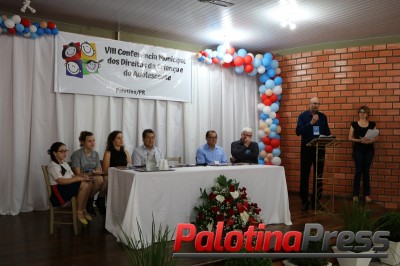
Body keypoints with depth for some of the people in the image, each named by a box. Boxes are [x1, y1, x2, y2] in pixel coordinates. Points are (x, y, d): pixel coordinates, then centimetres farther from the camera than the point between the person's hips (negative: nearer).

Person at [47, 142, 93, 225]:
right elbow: (61, 181, -23)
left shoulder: (65, 164, 21)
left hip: (68, 187, 9)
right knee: (84, 185, -26)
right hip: (58, 190, -9)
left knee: (89, 183, -14)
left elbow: (73, 176, 13)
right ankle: (79, 212, -14)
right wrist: (79, 179, -25)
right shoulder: (53, 166, -10)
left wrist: (82, 176, -9)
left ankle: (83, 209, -4)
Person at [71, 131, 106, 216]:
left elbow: (99, 170, 6)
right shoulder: (77, 154, -9)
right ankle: (89, 201, -10)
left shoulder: (95, 153, 10)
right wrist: (92, 174, -28)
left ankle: (100, 201, -6)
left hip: (94, 178, 5)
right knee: (99, 179, -35)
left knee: (107, 178, -28)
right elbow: (78, 174, -14)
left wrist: (97, 172, -19)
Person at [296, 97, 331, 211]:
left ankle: (316, 200, 16)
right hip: (306, 148, -3)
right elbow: (298, 131, -14)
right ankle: (304, 201, 11)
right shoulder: (303, 116, -2)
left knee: (318, 175, 7)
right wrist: (311, 123, -22)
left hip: (319, 148, 3)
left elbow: (327, 131, 13)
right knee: (304, 175, 2)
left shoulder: (323, 116, 8)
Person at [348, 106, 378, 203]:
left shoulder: (372, 124, 6)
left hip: (369, 150, 2)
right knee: (358, 170, -2)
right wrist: (360, 140, -18)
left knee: (366, 171, 6)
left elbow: (376, 137, 4)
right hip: (358, 149, -2)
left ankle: (367, 194, 15)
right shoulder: (354, 124, 0)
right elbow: (350, 138, -3)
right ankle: (355, 194, 7)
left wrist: (370, 141, -16)